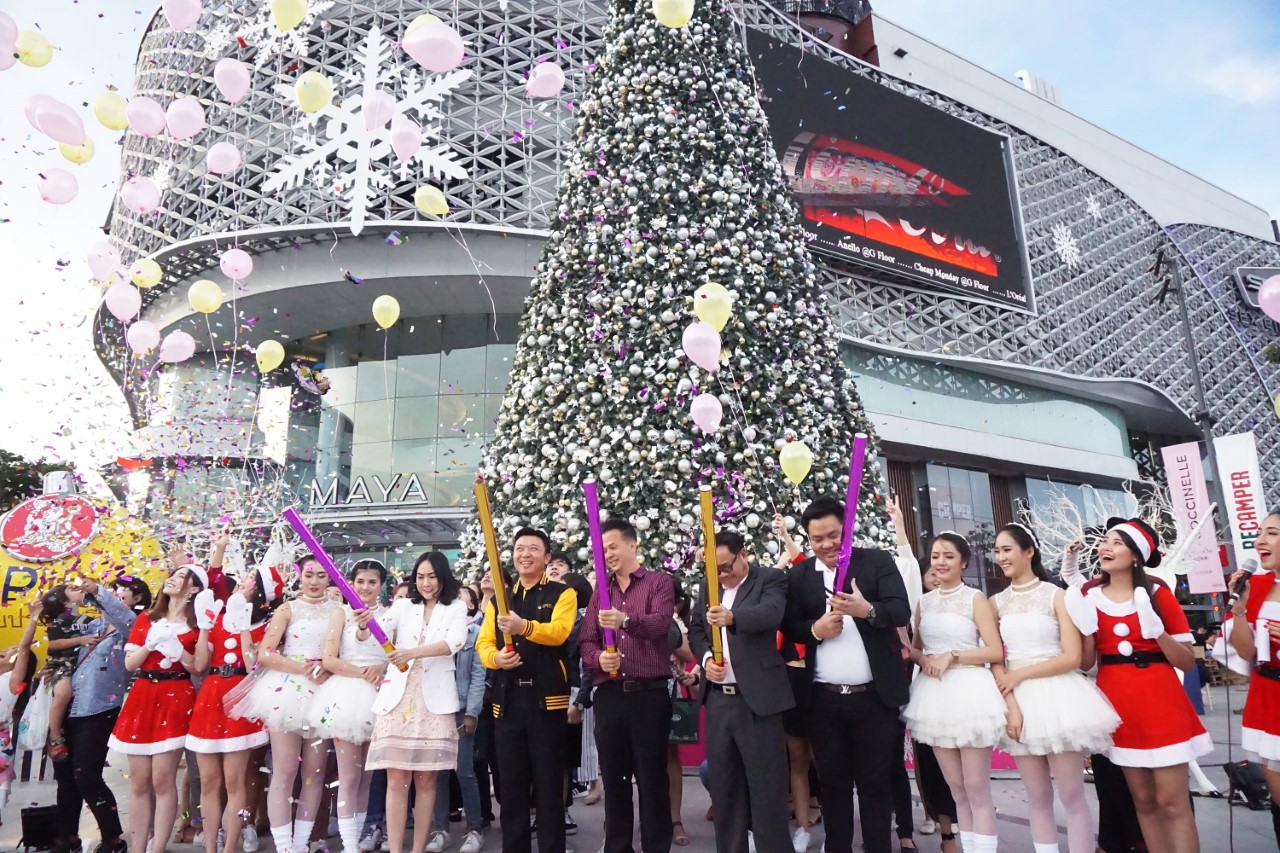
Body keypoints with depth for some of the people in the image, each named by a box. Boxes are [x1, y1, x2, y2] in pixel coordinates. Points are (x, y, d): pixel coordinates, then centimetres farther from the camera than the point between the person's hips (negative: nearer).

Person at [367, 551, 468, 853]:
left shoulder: (456, 608, 4)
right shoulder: (402, 606, 10)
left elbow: (454, 642, -13)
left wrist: (413, 652, -29)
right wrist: (364, 626, -27)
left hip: (434, 699, -1)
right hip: (397, 697, 1)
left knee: (426, 780, 5)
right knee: (396, 779, -1)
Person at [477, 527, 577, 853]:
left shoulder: (562, 594, 1)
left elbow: (559, 631, -17)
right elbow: (483, 643, 8)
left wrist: (524, 627, -36)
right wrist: (495, 657, -16)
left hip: (547, 697, -4)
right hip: (507, 698, 4)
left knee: (548, 781, 2)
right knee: (511, 781, 11)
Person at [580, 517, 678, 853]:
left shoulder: (659, 583, 0)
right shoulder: (600, 591, 14)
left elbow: (660, 623, -19)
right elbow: (586, 642, 9)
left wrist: (626, 620, -38)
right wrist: (599, 657, -13)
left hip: (650, 694, -4)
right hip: (609, 695, 4)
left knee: (652, 776, 3)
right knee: (613, 776, 12)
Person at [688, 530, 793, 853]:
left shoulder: (770, 579, -6)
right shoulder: (707, 587, 12)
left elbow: (772, 613, -25)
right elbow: (695, 630, 16)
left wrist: (732, 616, -44)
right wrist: (705, 658, -5)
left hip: (757, 698, -6)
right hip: (717, 699, 6)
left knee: (766, 788, 2)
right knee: (723, 787, 15)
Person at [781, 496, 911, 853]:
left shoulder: (878, 561, -2)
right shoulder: (799, 574, 5)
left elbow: (902, 611, -12)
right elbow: (789, 626, 5)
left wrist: (867, 609, -31)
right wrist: (815, 629, -16)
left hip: (874, 696, -2)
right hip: (824, 699, 2)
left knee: (876, 783, 9)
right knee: (832, 783, 13)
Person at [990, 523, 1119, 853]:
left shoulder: (1056, 595, -1)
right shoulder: (997, 602, 8)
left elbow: (1072, 657, -8)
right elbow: (995, 661, 3)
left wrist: (1020, 674, -10)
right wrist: (1011, 705, -9)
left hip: (1058, 696, -3)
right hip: (1020, 701, 3)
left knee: (1072, 796, 1)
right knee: (1037, 798, 10)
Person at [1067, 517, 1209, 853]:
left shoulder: (1157, 593, -5)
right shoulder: (1088, 596, 2)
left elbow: (1187, 661, -4)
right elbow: (1085, 663, 4)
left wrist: (1158, 630, -20)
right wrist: (1087, 628, -12)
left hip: (1159, 700, -3)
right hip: (1117, 701, 3)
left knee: (1172, 802, -1)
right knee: (1143, 801, 14)